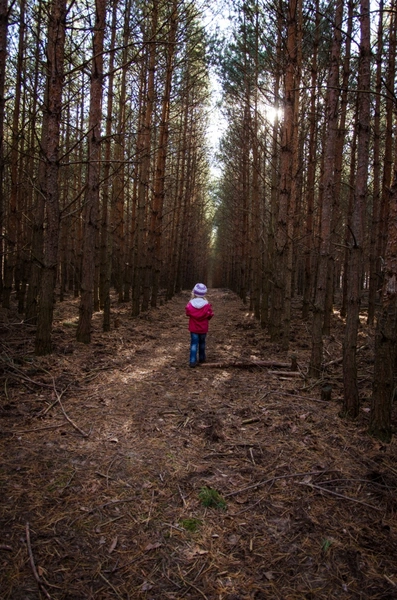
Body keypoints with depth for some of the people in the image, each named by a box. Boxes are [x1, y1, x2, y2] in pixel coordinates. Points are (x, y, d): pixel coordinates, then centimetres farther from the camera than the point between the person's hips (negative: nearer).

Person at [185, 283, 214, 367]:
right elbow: (210, 315, -2)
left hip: (193, 328, -1)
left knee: (194, 343, 3)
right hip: (203, 328, 1)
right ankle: (202, 358, 33)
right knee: (202, 342, 19)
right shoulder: (207, 304, -14)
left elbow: (187, 314, 1)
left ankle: (192, 361, -6)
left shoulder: (190, 304, -14)